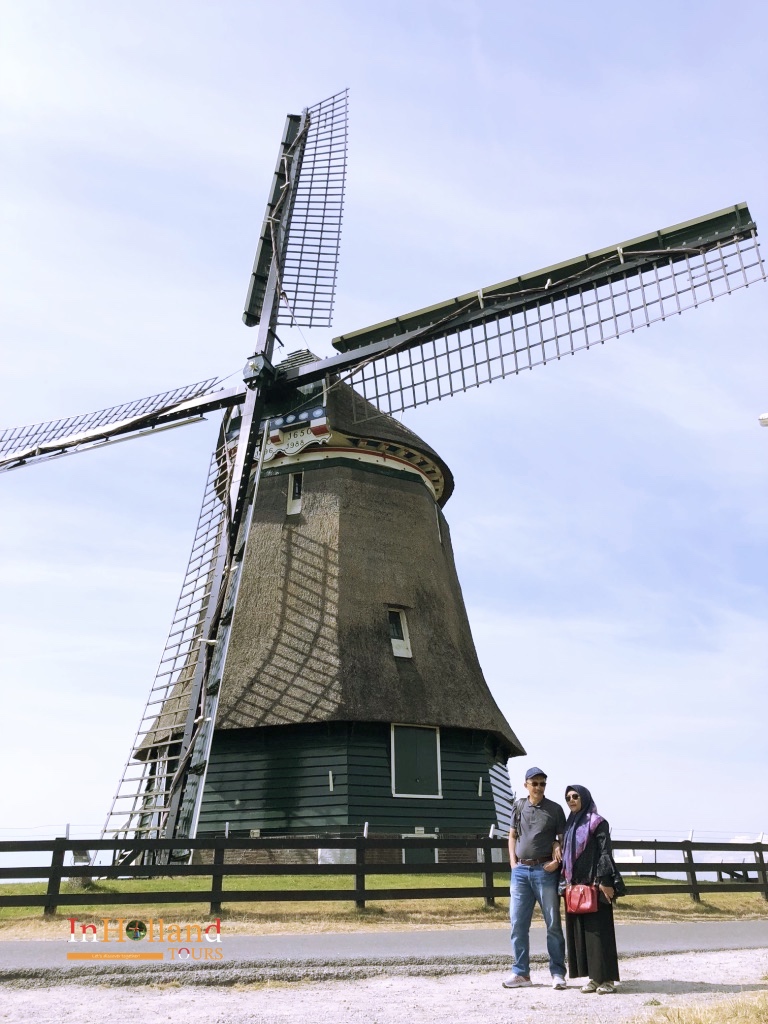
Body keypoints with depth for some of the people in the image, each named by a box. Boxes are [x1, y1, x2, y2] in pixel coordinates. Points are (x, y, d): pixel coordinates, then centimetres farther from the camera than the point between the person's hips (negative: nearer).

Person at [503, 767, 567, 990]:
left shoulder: (555, 809, 1)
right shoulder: (518, 806, 8)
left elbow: (563, 839, 5)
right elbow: (512, 835, 15)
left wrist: (557, 860, -11)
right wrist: (513, 862, 5)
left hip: (545, 870, -3)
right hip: (520, 870, 3)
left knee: (553, 924, 3)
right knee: (518, 923, 5)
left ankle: (557, 973, 13)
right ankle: (521, 973, 15)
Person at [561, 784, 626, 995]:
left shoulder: (597, 823, -5)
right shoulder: (570, 825, 15)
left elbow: (605, 853, -11)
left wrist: (604, 882, -18)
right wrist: (566, 882, 13)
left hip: (594, 884, -7)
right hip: (575, 885, 7)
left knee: (599, 930, -3)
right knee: (580, 931, 7)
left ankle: (607, 979, 5)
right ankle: (594, 977, 16)